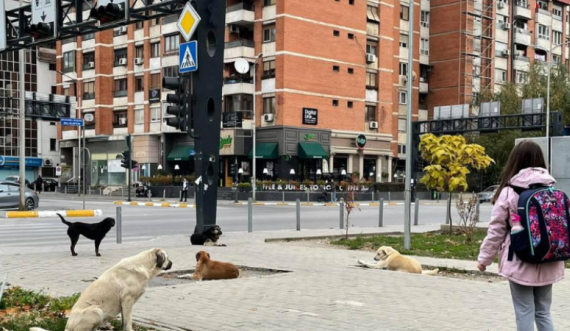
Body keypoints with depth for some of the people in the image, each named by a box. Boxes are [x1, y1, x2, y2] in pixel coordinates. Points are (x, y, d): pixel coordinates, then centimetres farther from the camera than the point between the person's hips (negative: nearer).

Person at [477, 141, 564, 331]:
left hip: (520, 262, -4)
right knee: (543, 312, 15)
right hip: (548, 263, 4)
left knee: (525, 313, 4)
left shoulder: (509, 191, -9)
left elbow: (496, 230, -5)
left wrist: (484, 258, 6)